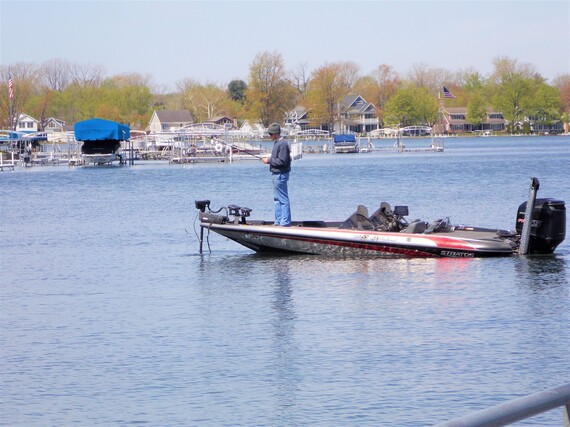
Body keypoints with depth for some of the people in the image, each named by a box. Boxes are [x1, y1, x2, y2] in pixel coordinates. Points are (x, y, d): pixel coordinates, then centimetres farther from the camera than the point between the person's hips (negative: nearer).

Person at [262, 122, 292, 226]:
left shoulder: (282, 144, -17)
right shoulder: (277, 143, 15)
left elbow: (282, 161, -22)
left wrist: (269, 160, -14)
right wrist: (268, 160, 7)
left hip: (280, 174, -11)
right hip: (276, 174, 11)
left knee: (283, 199, -7)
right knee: (277, 199, 15)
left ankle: (285, 222, -5)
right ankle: (278, 221, 22)